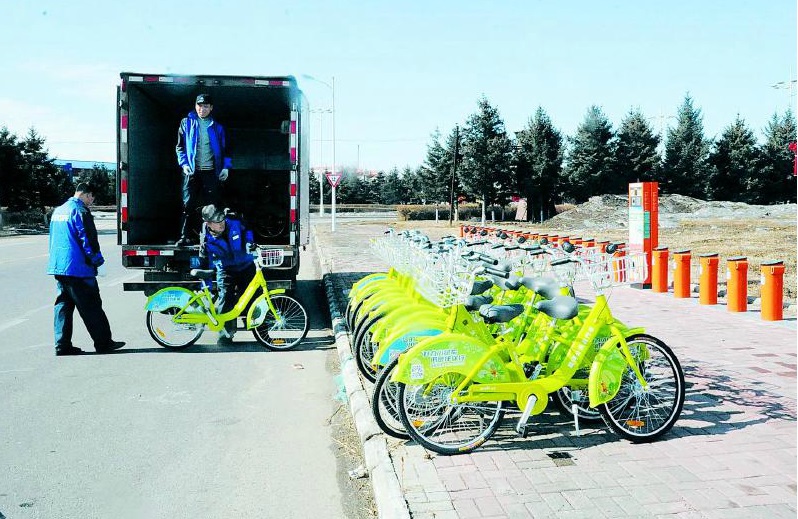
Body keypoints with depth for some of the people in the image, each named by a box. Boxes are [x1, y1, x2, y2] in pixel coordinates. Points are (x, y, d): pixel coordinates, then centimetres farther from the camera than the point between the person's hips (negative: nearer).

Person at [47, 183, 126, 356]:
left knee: (63, 304, 11)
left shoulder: (58, 211, 16)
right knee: (91, 306, -2)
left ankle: (62, 345, 10)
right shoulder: (80, 212, -12)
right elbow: (88, 239, -15)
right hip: (77, 268, -8)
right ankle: (103, 343, 4)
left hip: (57, 266, 9)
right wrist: (97, 260, -4)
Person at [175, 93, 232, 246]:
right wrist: (184, 163, -5)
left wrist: (225, 167, 2)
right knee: (188, 205, -4)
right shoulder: (187, 123, 8)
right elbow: (180, 146, 7)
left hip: (211, 171, 1)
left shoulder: (216, 127, 10)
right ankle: (185, 236, 0)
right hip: (192, 171, -1)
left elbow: (224, 148, 12)